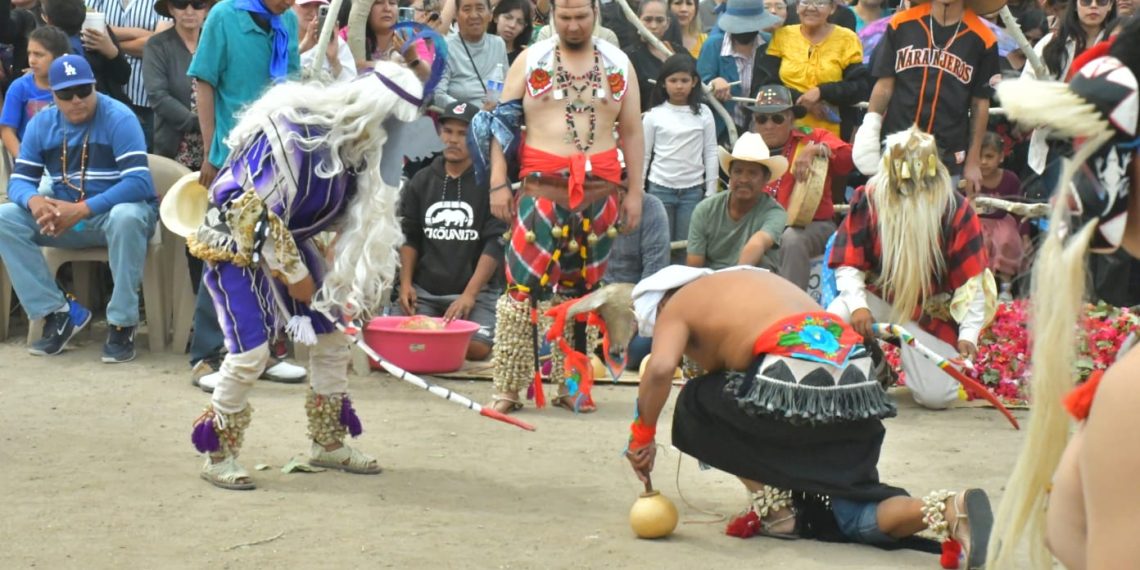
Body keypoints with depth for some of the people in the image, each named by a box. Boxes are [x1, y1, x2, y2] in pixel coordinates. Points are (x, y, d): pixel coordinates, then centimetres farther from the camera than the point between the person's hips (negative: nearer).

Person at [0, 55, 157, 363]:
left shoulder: (118, 118, -15)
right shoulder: (41, 124, 0)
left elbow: (139, 182, -25)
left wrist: (82, 209, -33)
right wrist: (34, 200, -27)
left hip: (116, 212, -5)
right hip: (65, 219, 5)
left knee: (127, 217, -40)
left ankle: (122, 324, -28)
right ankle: (58, 313, -14)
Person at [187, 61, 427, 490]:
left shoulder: (358, 146, -7)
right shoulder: (293, 133, -33)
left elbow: (362, 217, 5)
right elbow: (255, 213, -29)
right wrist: (293, 275, -18)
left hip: (289, 239, 8)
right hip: (236, 241, -8)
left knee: (332, 335, 9)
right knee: (251, 351, -15)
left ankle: (328, 443, 25)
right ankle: (217, 453, 4)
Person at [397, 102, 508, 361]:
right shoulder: (421, 181, 10)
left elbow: (496, 243, -8)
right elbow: (409, 237, 13)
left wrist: (469, 294, -16)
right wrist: (405, 283, -2)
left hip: (477, 290, -3)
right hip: (425, 290, 3)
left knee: (476, 348, -26)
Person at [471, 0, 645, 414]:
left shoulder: (619, 65, 11)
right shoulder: (530, 60, 6)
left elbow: (632, 133, 11)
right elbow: (501, 123, 3)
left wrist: (634, 191, 5)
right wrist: (498, 183, -5)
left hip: (600, 190, 2)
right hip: (542, 188, -2)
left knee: (582, 288, 7)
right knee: (524, 286, -8)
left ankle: (571, 385, 14)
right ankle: (507, 388, -5)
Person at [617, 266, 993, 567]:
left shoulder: (676, 306, 13)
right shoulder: (750, 281, 35)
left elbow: (660, 368, -6)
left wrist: (641, 436, 6)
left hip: (793, 377, -7)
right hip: (856, 381, 7)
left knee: (697, 406, 16)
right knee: (852, 509, 14)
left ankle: (774, 510, 9)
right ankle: (950, 510, -12)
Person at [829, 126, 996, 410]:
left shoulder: (956, 209, -13)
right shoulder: (869, 199, -12)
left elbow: (971, 279, -11)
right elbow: (849, 262, -9)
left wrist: (969, 333, -19)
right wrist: (858, 305, -26)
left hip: (931, 314, 0)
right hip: (879, 298, 0)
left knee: (936, 396, -14)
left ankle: (907, 349, 22)